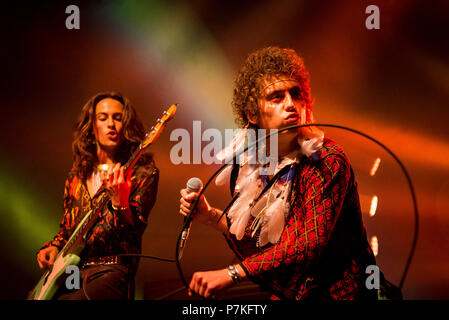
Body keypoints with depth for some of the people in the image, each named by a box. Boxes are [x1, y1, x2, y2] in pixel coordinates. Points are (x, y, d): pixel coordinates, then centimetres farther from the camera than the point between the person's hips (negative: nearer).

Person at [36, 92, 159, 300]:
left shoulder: (142, 173, 0)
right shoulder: (77, 176, 16)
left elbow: (135, 231, -10)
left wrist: (119, 200, -26)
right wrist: (53, 247, 7)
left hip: (110, 269, -5)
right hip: (67, 273, 5)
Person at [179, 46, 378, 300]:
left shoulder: (327, 161, -17)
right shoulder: (248, 165, 0)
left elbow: (311, 244, -26)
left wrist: (232, 274, -29)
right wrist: (211, 217, -3)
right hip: (285, 293, 5)